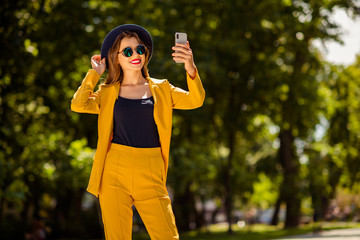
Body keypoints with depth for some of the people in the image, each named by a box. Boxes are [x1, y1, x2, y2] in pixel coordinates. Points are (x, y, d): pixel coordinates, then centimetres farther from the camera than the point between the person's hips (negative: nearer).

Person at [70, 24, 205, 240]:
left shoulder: (161, 90, 13)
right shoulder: (108, 93, 12)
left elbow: (196, 100, -4)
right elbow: (78, 105, -7)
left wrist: (191, 68, -23)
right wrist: (95, 73, 6)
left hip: (150, 176, 0)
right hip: (115, 171, 0)